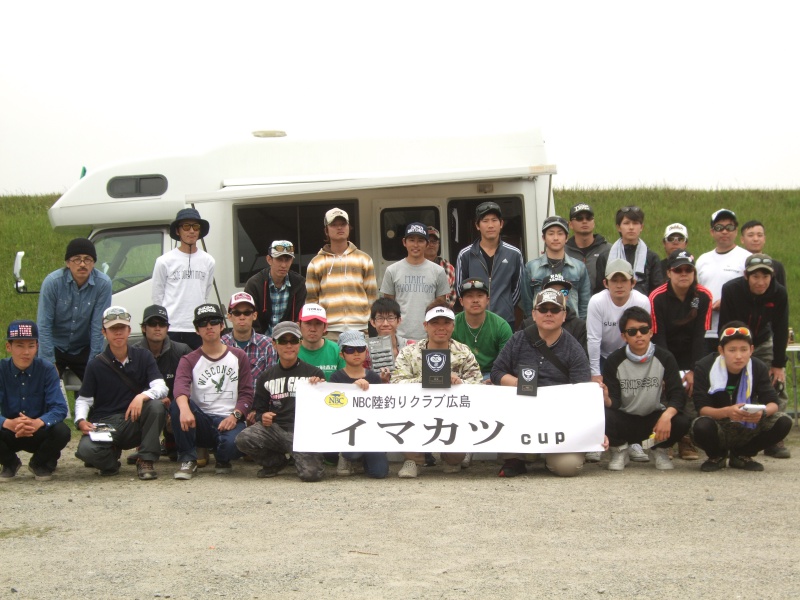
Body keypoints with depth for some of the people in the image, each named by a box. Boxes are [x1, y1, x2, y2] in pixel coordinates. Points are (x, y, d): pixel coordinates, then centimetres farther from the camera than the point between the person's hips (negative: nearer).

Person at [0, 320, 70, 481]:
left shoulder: (47, 369, -11)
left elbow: (59, 408, -20)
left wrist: (38, 423, -42)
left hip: (40, 433, 0)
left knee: (62, 432, -32)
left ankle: (40, 464, 5)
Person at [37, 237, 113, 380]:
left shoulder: (103, 284, -17)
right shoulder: (52, 282, -19)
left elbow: (98, 326, -14)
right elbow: (44, 325, -16)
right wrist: (49, 363, -18)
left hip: (83, 349, 1)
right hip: (54, 346, -1)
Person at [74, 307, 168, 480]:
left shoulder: (143, 357, 4)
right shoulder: (96, 365, 3)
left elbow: (161, 388, -7)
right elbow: (83, 399, 4)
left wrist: (142, 396, -28)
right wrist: (81, 420, -17)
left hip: (135, 422, 1)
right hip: (104, 424, -1)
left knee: (156, 406, -31)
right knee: (86, 449, -33)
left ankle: (146, 461, -16)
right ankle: (110, 461, 6)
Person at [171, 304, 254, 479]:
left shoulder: (238, 357, 12)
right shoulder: (190, 361, 8)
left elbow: (246, 393, 4)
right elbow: (180, 385, -14)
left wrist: (234, 416, -17)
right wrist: (184, 408, -37)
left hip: (229, 421, 0)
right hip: (201, 421, 1)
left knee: (233, 443, -35)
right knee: (177, 406, -30)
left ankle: (223, 460, 5)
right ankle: (188, 460, -18)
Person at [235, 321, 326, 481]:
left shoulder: (314, 374, 10)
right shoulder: (266, 377, 17)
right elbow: (260, 409, 19)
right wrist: (262, 417, -5)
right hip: (275, 428, 3)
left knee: (310, 474, -26)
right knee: (243, 439, -27)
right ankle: (276, 462, 6)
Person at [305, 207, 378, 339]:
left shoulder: (364, 259, 13)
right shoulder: (316, 263, 10)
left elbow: (372, 296, 13)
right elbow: (311, 300, 9)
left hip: (360, 330, 1)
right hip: (329, 332, -1)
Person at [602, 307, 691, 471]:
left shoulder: (664, 358, -8)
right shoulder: (615, 360, -10)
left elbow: (678, 395, -14)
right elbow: (614, 402, -12)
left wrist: (667, 415, -36)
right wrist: (606, 399, -38)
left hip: (654, 418, 1)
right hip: (624, 420, -1)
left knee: (682, 422, -30)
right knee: (603, 417, -35)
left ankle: (659, 449, 6)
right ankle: (619, 449, 1)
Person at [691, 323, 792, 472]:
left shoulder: (758, 368, -9)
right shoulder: (705, 368, -17)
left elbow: (773, 402, -13)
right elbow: (701, 408, -22)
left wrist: (763, 412, -38)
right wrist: (727, 412, -42)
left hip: (747, 429, 3)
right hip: (719, 430, -3)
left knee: (783, 422, -22)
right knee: (701, 426, -38)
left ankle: (741, 455, 4)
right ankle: (717, 456, 0)